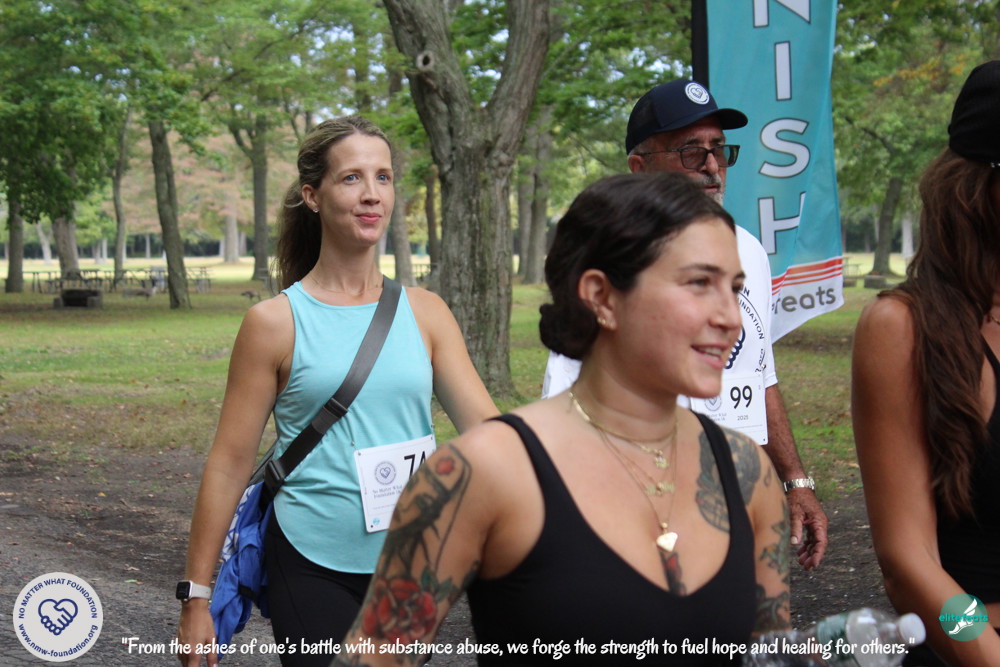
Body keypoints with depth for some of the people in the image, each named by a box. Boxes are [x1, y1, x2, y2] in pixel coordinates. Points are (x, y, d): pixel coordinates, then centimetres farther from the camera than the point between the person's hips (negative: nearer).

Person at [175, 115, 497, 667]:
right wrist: (195, 599, -3)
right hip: (313, 572, -3)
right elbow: (230, 462, -4)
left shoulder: (425, 313, 3)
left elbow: (489, 429, -3)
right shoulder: (275, 323, -5)